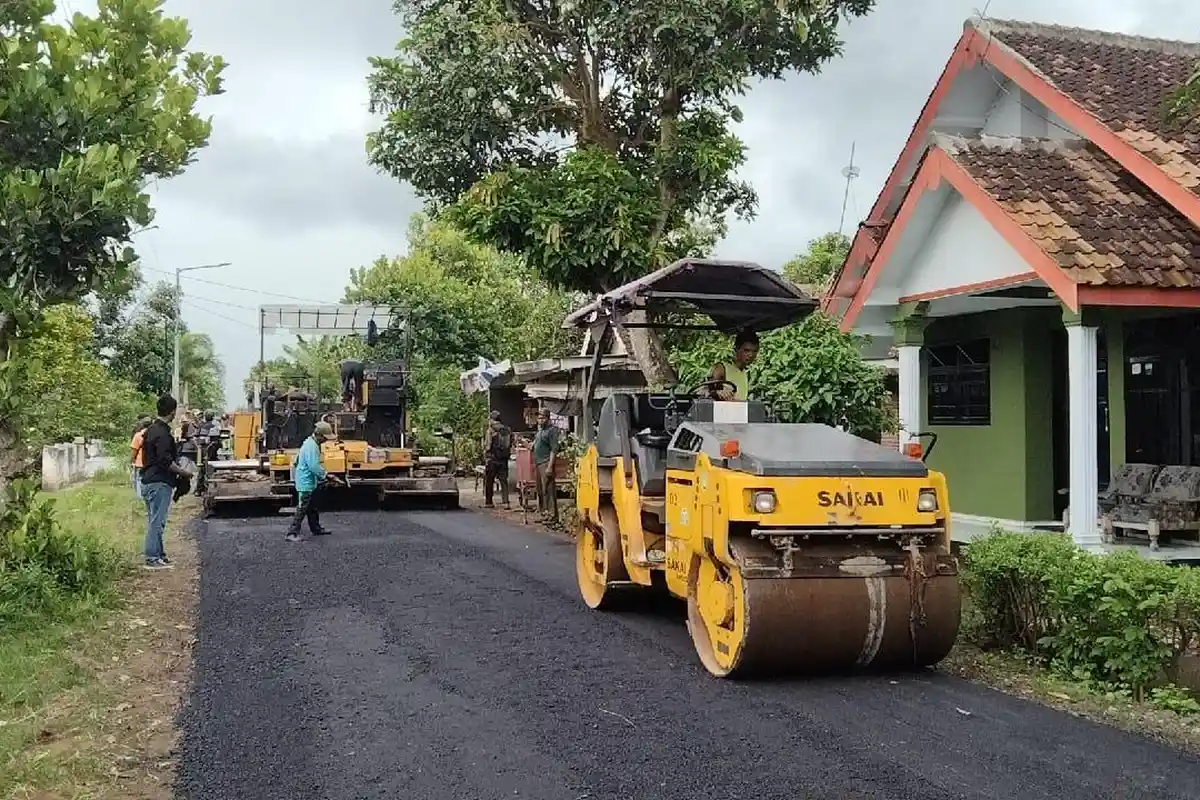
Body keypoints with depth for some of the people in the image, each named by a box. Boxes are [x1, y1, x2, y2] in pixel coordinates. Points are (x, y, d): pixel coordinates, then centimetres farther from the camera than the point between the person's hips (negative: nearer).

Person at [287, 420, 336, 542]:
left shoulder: (313, 443, 10)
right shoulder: (311, 446, -23)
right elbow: (314, 466, -27)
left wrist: (322, 474, 14)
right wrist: (325, 474, -15)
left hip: (310, 482, 11)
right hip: (306, 483, -11)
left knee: (312, 508, 20)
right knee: (301, 509, -7)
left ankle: (316, 529, 32)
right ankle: (292, 533, -4)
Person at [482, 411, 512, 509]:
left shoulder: (490, 431, -9)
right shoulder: (507, 430, 7)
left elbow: (487, 446, -11)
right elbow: (511, 445, 8)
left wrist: (485, 458, -3)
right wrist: (507, 456, 14)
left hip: (492, 459, -4)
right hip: (504, 460, 5)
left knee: (488, 481, 7)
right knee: (504, 481, 6)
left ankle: (488, 502, 11)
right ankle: (506, 502, -2)